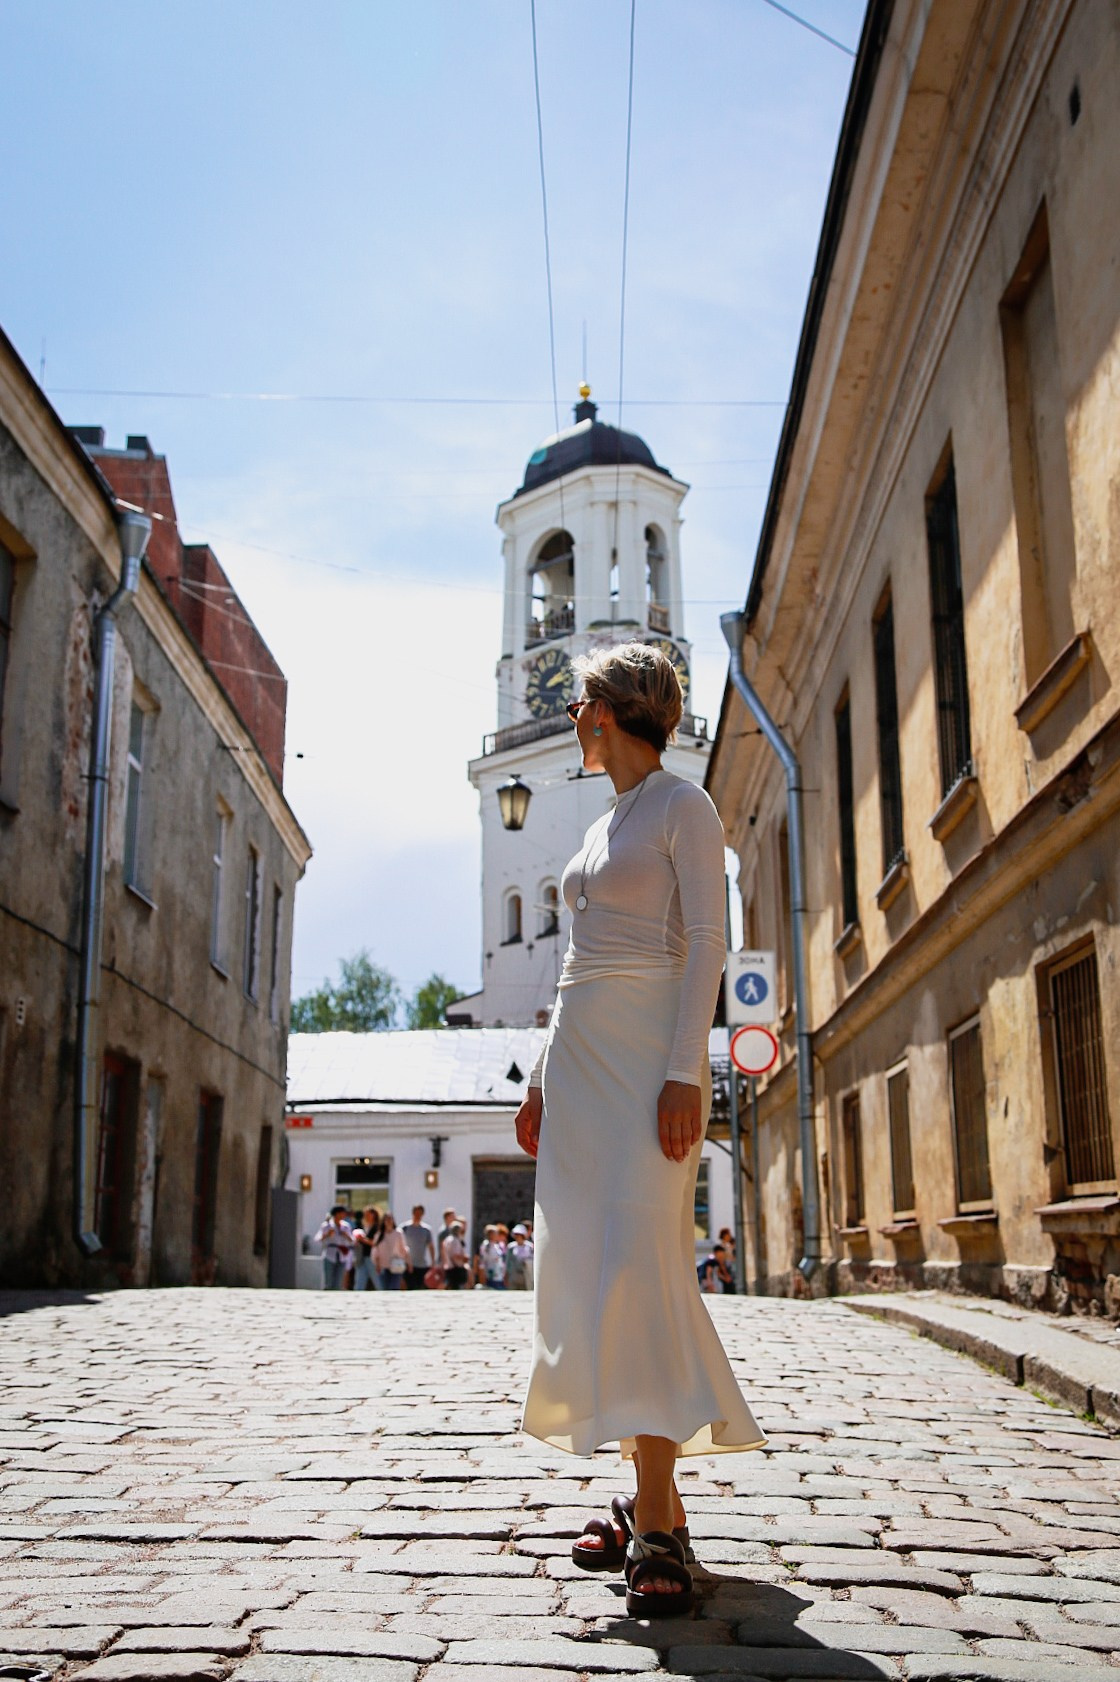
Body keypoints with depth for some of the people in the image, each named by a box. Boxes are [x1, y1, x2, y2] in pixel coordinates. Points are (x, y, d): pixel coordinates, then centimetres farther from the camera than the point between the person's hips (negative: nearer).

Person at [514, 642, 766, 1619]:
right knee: (590, 1271, 3)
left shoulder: (684, 806, -1)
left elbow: (706, 943, -10)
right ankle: (655, 1505, 10)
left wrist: (684, 1069, -20)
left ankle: (658, 1528, -16)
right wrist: (543, 1079, 18)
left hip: (646, 1050, -8)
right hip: (581, 1054, 8)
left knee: (638, 1262, -17)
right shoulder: (603, 829, 22)